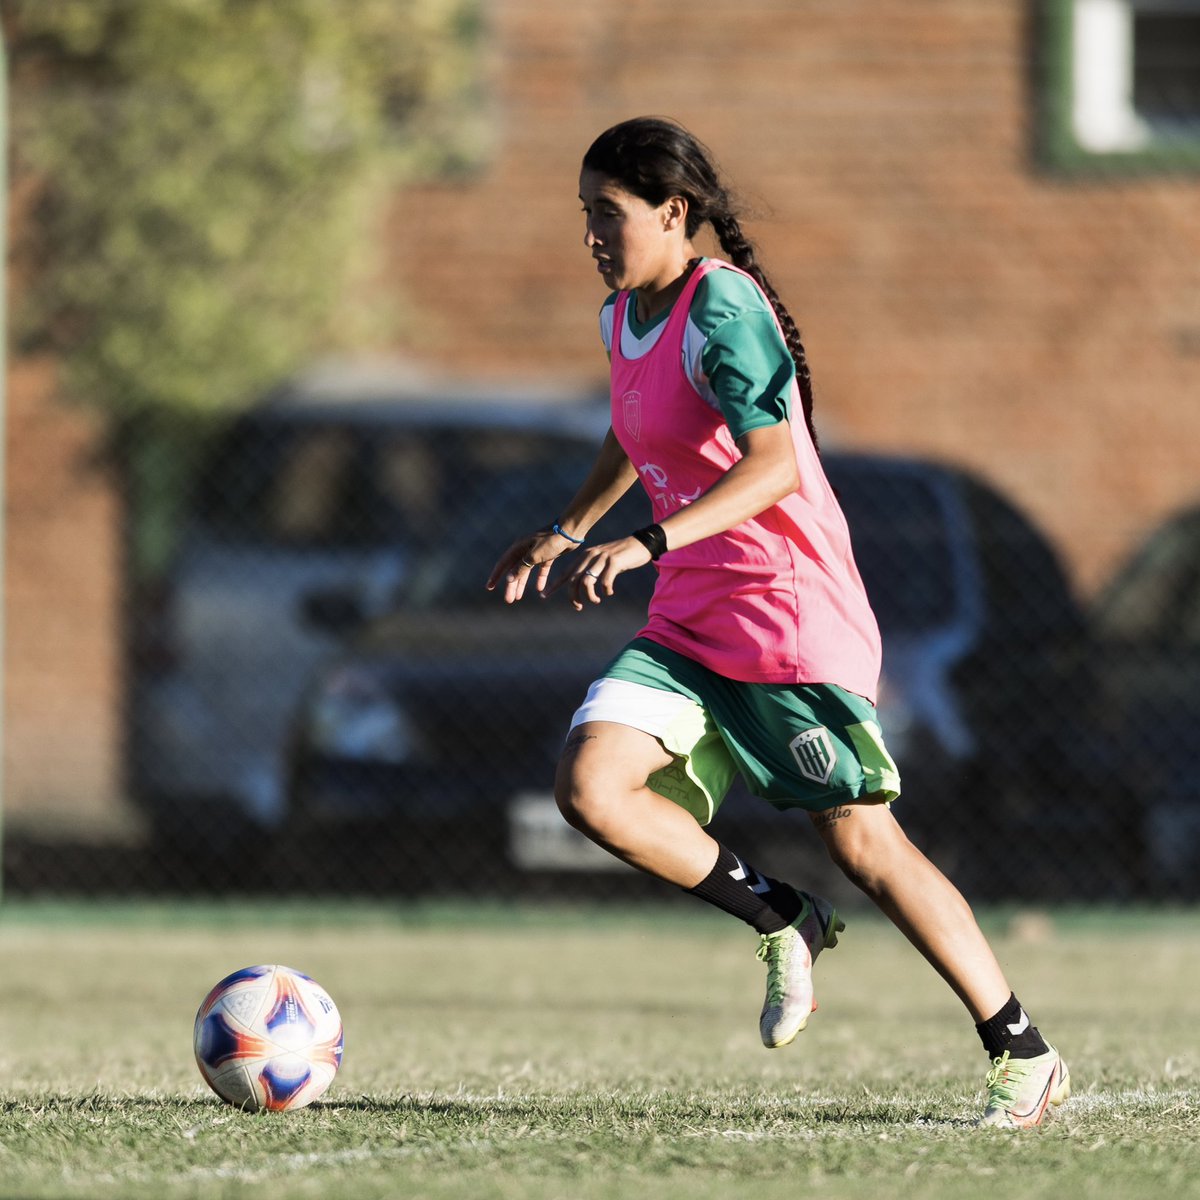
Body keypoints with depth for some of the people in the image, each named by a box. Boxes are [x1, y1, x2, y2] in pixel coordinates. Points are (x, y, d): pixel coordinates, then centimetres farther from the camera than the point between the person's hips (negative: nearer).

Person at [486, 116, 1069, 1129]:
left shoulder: (721, 307, -16)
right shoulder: (622, 319, 11)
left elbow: (773, 465, -28)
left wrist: (648, 544, -36)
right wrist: (565, 531, 31)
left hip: (791, 620, -8)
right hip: (688, 626, 8)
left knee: (861, 839, -5)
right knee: (590, 787, -14)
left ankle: (1025, 1056, 7)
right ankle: (783, 921, 7)